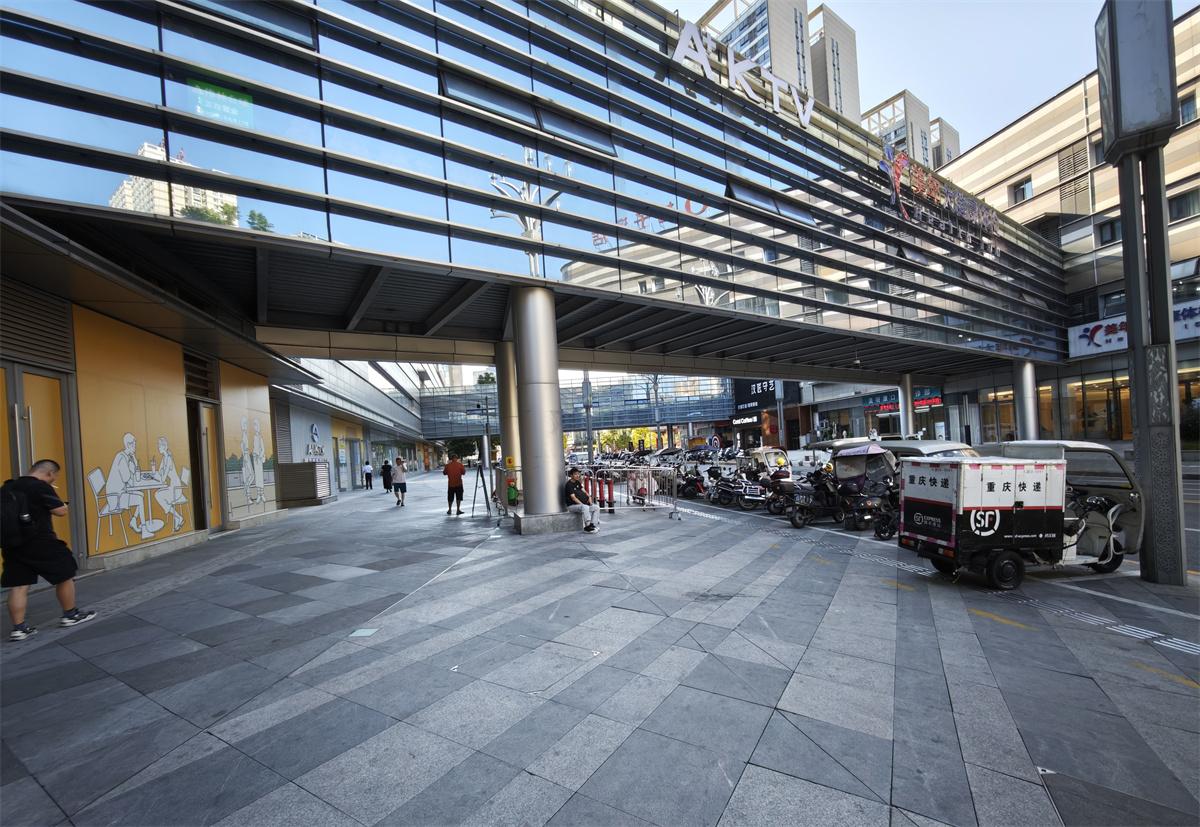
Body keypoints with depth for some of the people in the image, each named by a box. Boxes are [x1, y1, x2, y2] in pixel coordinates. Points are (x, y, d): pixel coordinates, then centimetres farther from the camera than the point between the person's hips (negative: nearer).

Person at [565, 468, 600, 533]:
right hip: (572, 505, -9)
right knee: (585, 507, -38)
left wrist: (589, 498, -2)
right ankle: (588, 526, -30)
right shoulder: (569, 485, -12)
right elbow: (573, 498, -18)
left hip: (582, 504, 9)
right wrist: (582, 504, -22)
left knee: (596, 507, -8)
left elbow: (584, 491, 16)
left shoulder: (578, 482, 15)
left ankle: (593, 525, -14)